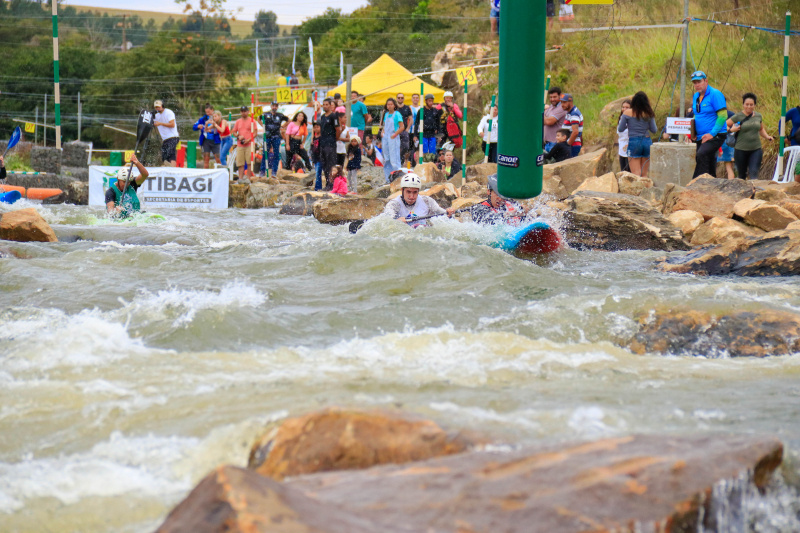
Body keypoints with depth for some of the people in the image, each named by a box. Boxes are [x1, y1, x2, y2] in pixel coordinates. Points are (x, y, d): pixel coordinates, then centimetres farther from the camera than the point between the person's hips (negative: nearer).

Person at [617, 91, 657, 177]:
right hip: (647, 142, 3)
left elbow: (620, 129, 2)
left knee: (636, 174, -3)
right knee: (644, 174, 9)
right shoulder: (649, 114, 1)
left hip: (634, 142, -3)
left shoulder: (627, 113, -4)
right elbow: (654, 130, 6)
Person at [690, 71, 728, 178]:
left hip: (716, 136, -8)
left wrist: (712, 133, -20)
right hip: (701, 137, 8)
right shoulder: (696, 96, 13)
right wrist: (693, 133, 8)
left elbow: (723, 116, -16)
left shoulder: (715, 94, -10)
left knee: (701, 154, -29)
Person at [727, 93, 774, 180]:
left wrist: (767, 136, 7)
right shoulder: (738, 117, -3)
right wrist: (731, 129, -16)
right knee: (742, 176, 9)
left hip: (756, 150, 2)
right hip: (741, 150, -2)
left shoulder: (758, 116, 8)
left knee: (754, 173, -14)